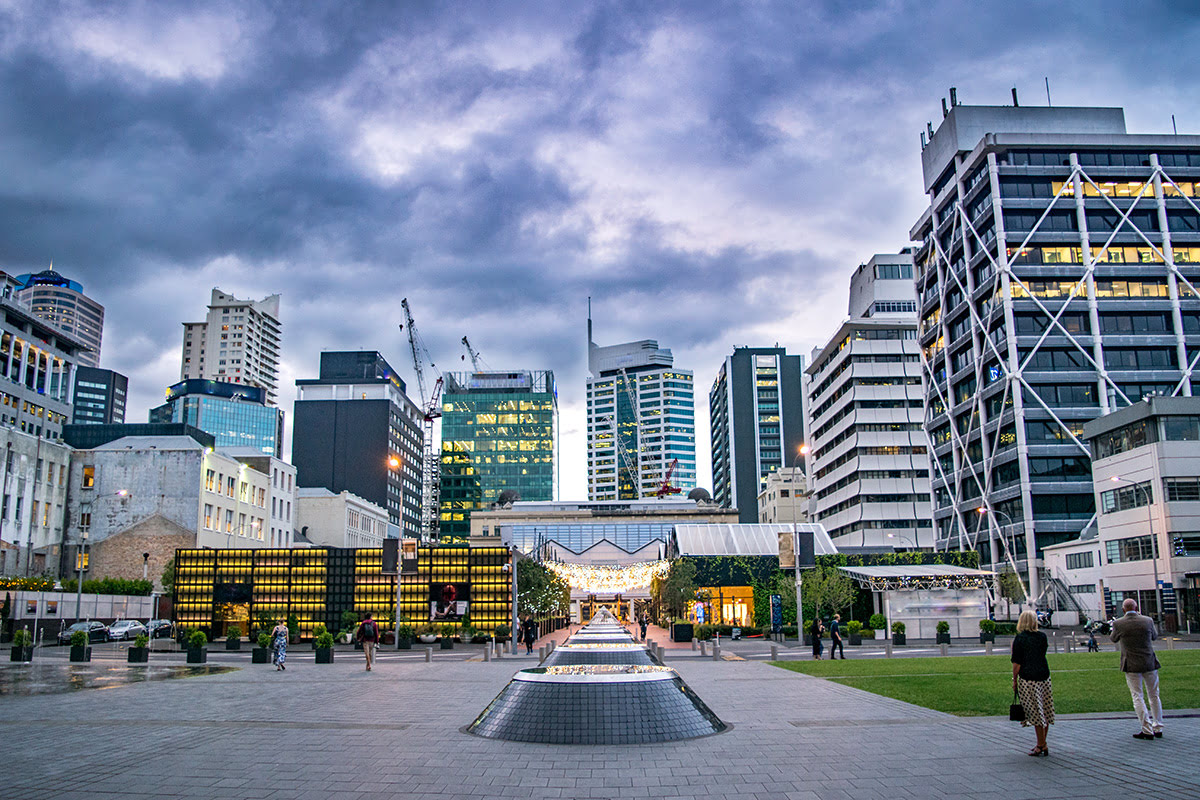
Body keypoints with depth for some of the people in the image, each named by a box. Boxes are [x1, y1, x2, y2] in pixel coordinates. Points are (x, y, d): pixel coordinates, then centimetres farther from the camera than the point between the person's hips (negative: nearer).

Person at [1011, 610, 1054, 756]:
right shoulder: (1042, 636, 4)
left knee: (1035, 712, -2)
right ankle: (1041, 744, 19)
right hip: (1044, 676, 5)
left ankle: (1042, 746, 0)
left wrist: (1014, 680, 0)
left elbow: (1017, 663, -8)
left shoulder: (1020, 638, -8)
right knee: (1044, 710, 11)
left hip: (1028, 678, -5)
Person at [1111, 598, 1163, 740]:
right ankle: (1158, 728, 19)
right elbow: (1154, 636, 14)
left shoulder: (1118, 624, -10)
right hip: (1150, 664, 2)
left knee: (1138, 697, 2)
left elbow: (1114, 639, 8)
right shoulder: (1147, 621, -6)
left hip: (1131, 665, -2)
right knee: (1154, 696, 14)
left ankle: (1147, 730, -2)